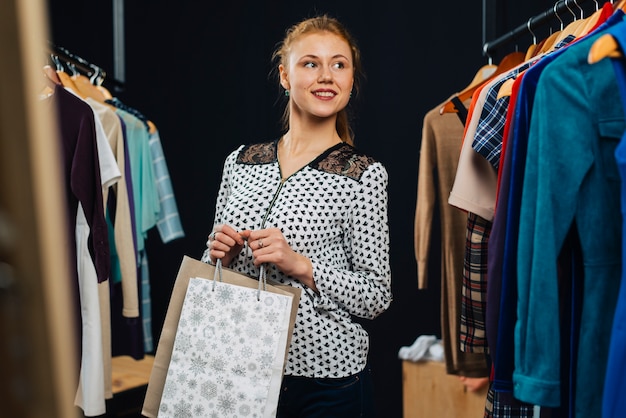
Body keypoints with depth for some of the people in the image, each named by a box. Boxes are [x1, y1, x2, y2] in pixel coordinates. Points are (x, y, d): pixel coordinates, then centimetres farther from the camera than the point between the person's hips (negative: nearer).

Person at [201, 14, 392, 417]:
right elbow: (212, 267, 14)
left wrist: (301, 265, -20)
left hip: (327, 380, -3)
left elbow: (377, 296, -8)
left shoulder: (364, 175, -8)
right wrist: (219, 256, -7)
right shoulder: (240, 162, 5)